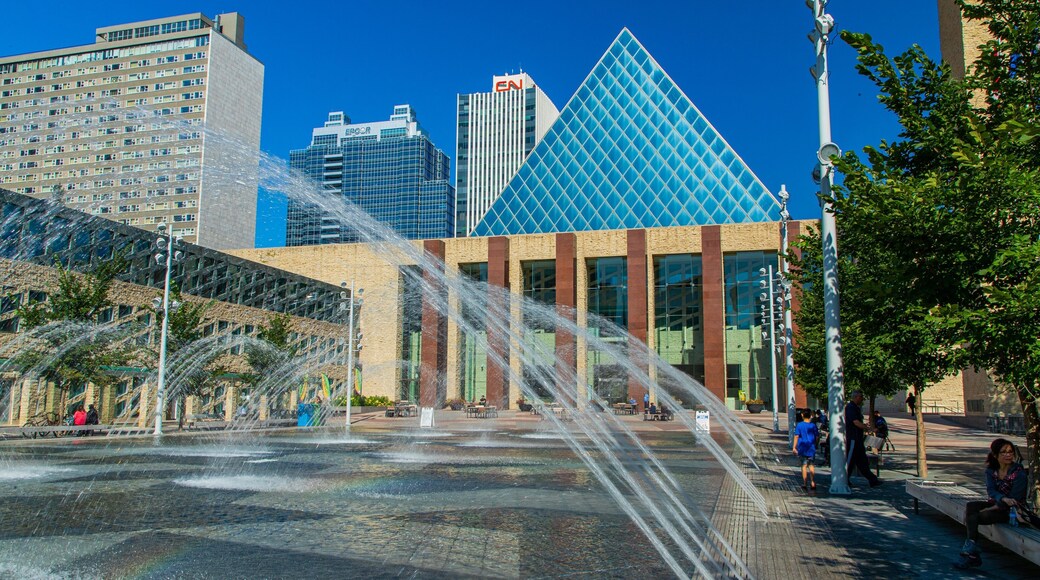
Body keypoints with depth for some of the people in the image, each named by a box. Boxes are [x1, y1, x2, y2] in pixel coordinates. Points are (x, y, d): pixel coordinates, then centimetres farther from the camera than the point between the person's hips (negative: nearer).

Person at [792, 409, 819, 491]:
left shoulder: (799, 425, -6)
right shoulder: (813, 425, -1)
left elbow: (796, 436, -8)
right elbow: (817, 437, 3)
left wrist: (794, 447, -4)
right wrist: (815, 444, 20)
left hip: (802, 447, -1)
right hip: (811, 448, 1)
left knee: (804, 465, 6)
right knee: (811, 465, 8)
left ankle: (805, 484, 7)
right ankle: (813, 483, 0)